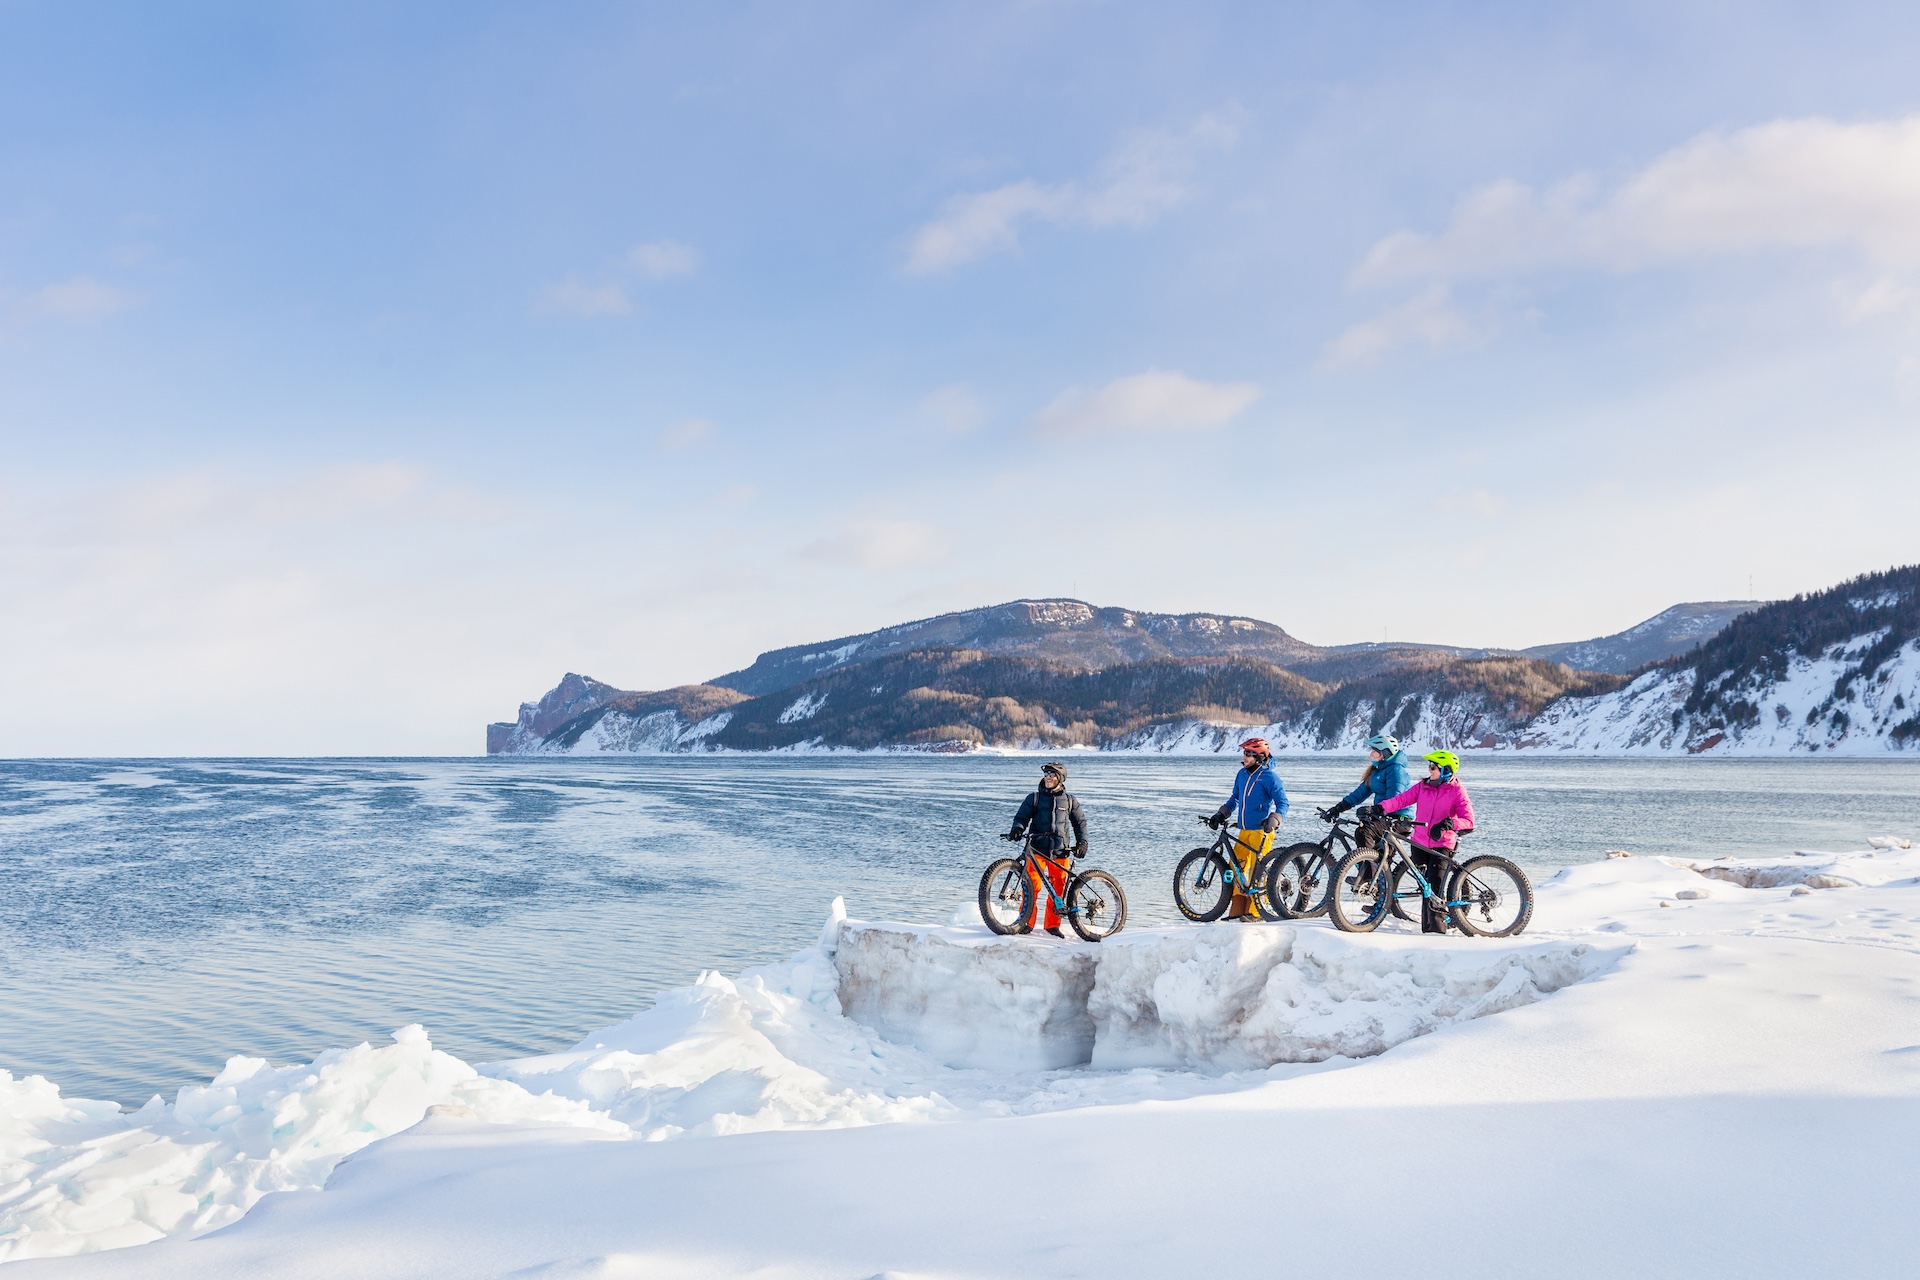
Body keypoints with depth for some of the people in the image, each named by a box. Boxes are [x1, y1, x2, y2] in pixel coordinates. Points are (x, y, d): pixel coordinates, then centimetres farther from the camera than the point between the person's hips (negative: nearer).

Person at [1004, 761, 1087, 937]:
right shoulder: (1035, 798, 10)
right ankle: (1027, 922, -3)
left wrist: (1082, 842, 6)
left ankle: (1052, 924, 12)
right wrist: (1018, 829, -16)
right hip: (1037, 849, -1)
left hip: (1060, 850, 2)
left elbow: (1080, 822, 18)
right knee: (1033, 885, -12)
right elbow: (1022, 816, 5)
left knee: (1058, 887, 1)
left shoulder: (1069, 801, 14)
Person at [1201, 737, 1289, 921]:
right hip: (1244, 831, 8)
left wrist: (1273, 821, -27)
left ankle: (1255, 911, -3)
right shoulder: (1242, 774, 13)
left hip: (1262, 831, -7)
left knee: (1257, 870, -9)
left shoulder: (1269, 777, -9)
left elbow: (1282, 802, -12)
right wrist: (1220, 814, 15)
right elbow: (1235, 798, 26)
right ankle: (1237, 910, 11)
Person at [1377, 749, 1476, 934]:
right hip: (1420, 843, 5)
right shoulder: (1423, 786, 7)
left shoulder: (1457, 791, -6)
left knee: (1435, 888, -14)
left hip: (1442, 845, -5)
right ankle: (1426, 927, 21)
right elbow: (1402, 799, -4)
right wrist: (1381, 807, -20)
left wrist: (1448, 823, -32)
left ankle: (1437, 928, -9)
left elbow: (1468, 821, -14)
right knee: (1425, 886, 11)